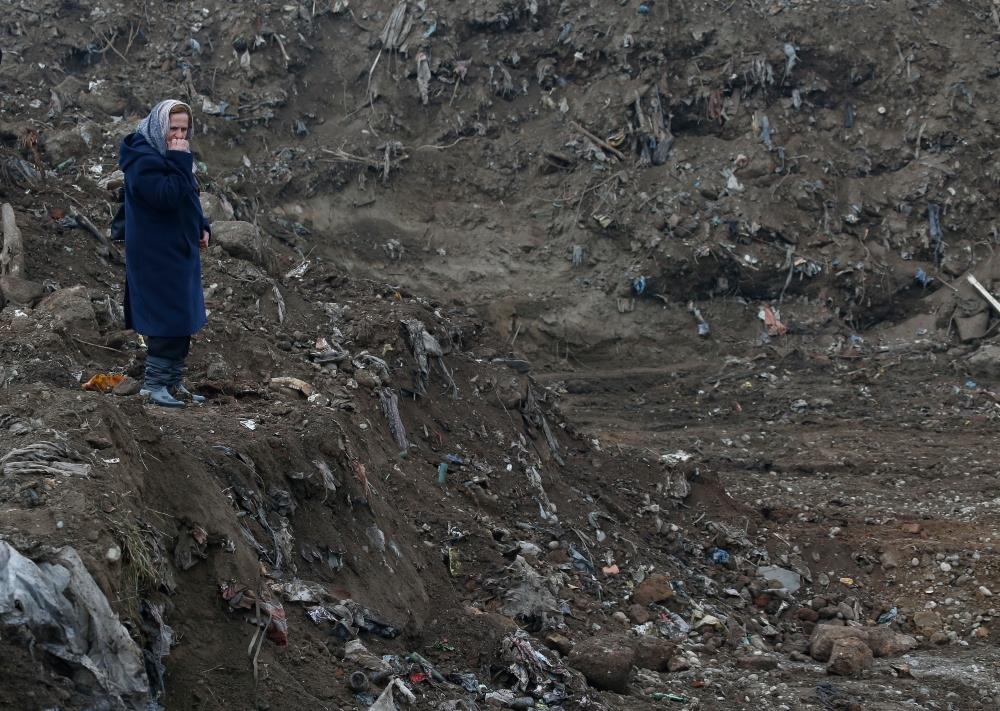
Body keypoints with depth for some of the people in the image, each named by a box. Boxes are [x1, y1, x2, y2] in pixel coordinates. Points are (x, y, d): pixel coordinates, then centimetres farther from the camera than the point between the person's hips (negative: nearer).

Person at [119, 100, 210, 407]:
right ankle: (153, 384, 3)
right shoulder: (144, 159, -17)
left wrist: (201, 227, 8)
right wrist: (180, 161, -26)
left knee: (183, 323, 13)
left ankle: (174, 382, 21)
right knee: (169, 320, -6)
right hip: (158, 255, -10)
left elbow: (187, 199, 22)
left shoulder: (168, 155, 13)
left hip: (180, 252, 10)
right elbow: (167, 197, -29)